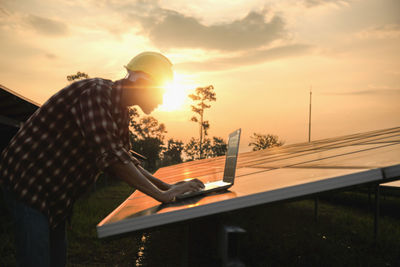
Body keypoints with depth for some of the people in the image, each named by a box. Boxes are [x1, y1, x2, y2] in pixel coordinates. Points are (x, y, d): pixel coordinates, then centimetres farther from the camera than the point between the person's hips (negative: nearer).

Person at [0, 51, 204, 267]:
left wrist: (167, 187, 1)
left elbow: (125, 160, 13)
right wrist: (161, 195, -29)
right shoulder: (96, 92, -25)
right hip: (27, 182, -9)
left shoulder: (120, 113, 6)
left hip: (55, 193, 9)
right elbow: (109, 156, -34)